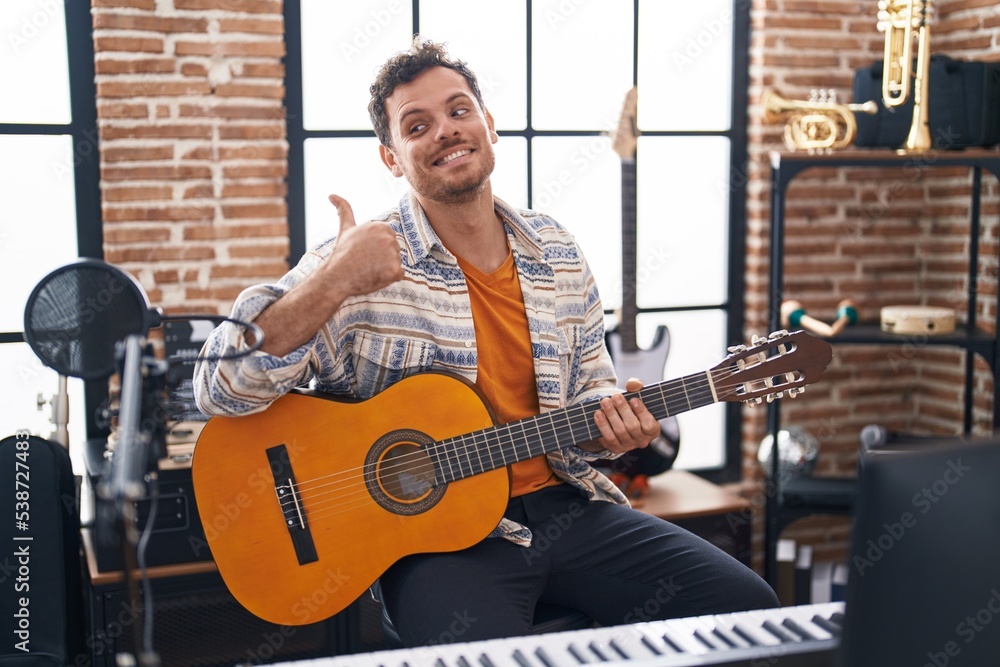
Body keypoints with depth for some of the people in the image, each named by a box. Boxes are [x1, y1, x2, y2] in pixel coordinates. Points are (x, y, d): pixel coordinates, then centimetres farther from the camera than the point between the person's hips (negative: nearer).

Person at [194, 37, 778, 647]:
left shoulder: (558, 253, 8)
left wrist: (611, 423, -6)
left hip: (563, 503, 5)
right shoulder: (360, 264, -9)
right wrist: (329, 287, -31)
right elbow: (221, 391, -17)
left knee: (746, 605, -3)